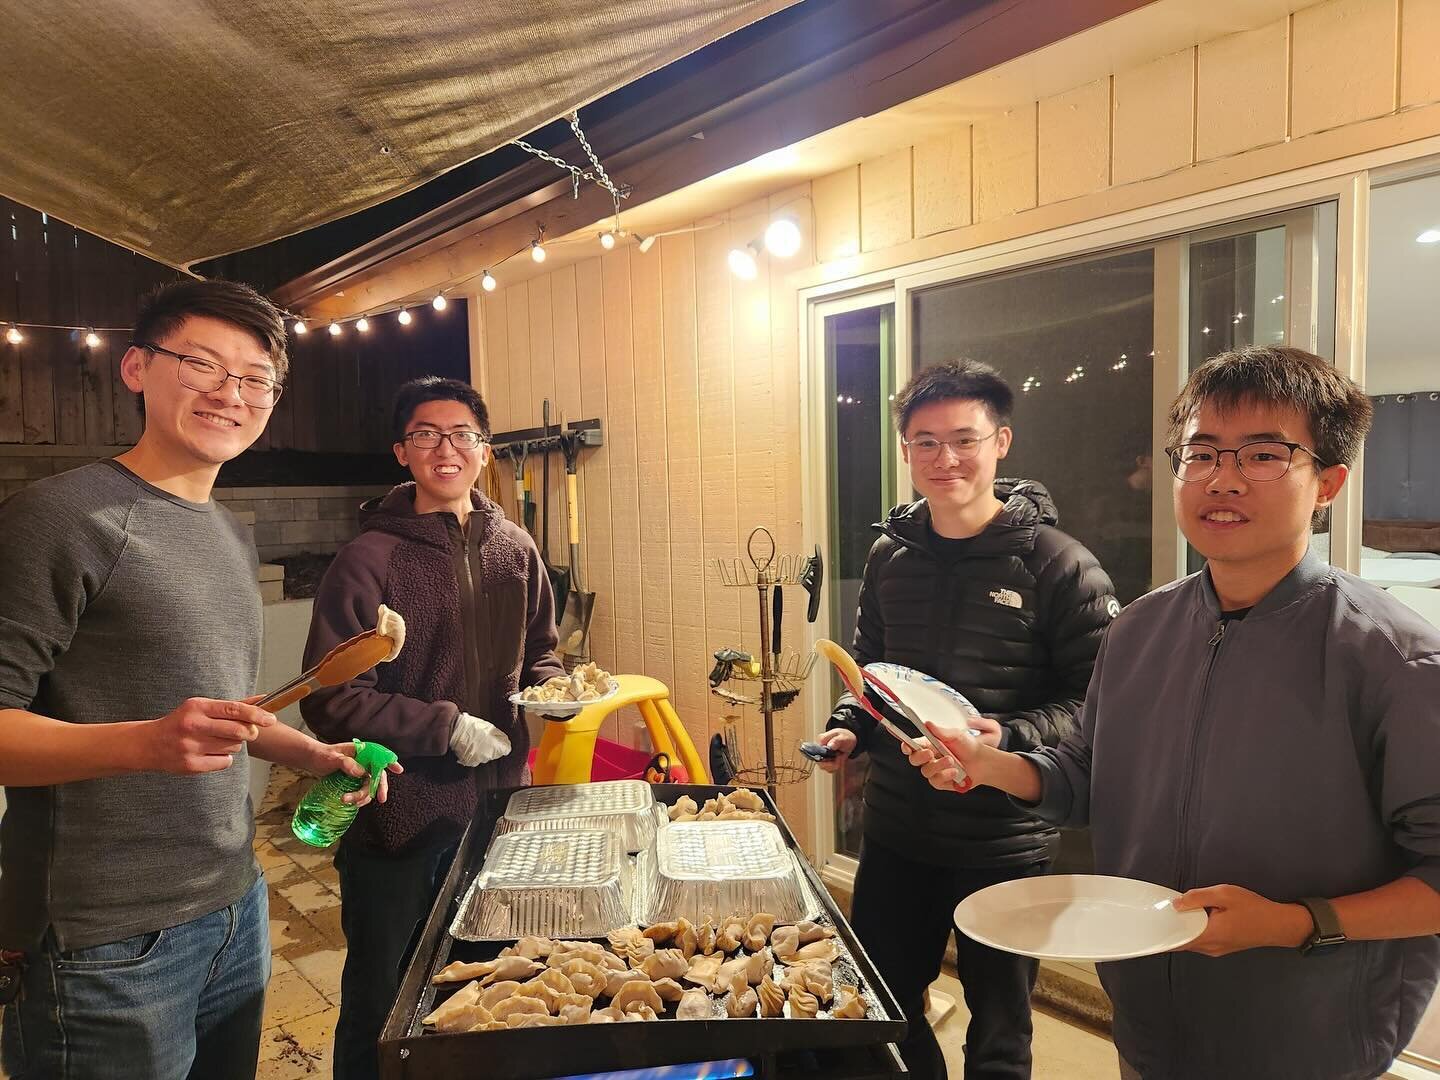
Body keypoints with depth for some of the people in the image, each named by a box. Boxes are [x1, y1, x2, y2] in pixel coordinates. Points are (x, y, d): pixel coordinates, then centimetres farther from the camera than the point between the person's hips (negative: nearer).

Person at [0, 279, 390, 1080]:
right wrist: (145, 743, -32)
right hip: (109, 944, -7)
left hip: (238, 907, 8)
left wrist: (310, 753, 5)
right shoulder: (65, 516, -14)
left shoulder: (234, 537, 10)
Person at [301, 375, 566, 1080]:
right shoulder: (369, 559, -13)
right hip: (398, 818, -5)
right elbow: (331, 700, -16)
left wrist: (551, 687, -6)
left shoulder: (514, 549, 3)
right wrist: (449, 727, -19)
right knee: (382, 1004, 15)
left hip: (498, 803, 5)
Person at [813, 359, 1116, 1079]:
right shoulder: (889, 557, 3)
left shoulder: (1058, 565, -13)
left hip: (1006, 842, -4)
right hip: (895, 831, 5)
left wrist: (1010, 738, -27)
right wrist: (848, 727, -3)